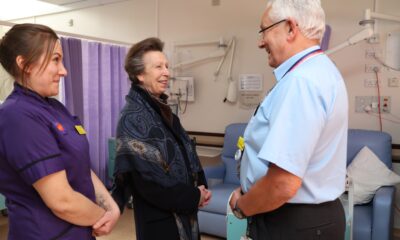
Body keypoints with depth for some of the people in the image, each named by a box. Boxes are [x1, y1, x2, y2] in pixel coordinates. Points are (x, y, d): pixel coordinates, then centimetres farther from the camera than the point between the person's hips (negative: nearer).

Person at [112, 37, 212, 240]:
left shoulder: (162, 110, 7)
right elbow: (149, 180, -22)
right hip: (159, 218, -8)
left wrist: (201, 187, -2)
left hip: (182, 212, 8)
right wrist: (193, 197, -13)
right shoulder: (133, 118, -18)